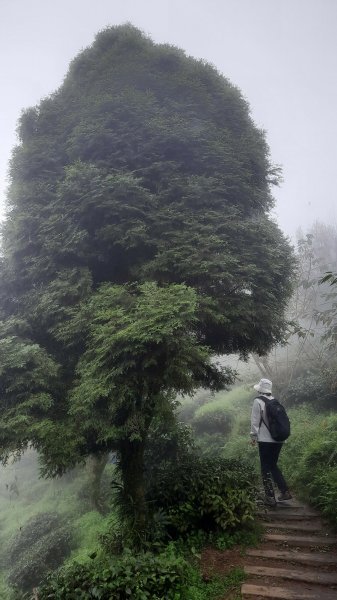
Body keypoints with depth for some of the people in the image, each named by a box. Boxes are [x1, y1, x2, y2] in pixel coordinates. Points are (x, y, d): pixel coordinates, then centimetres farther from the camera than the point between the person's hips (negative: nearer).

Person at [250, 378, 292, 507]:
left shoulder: (258, 401, -10)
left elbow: (255, 421, -11)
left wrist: (253, 436, -1)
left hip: (265, 440, -6)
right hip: (278, 439, 6)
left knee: (266, 469, 5)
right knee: (273, 465, 22)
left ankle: (270, 498, 6)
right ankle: (285, 491, 20)